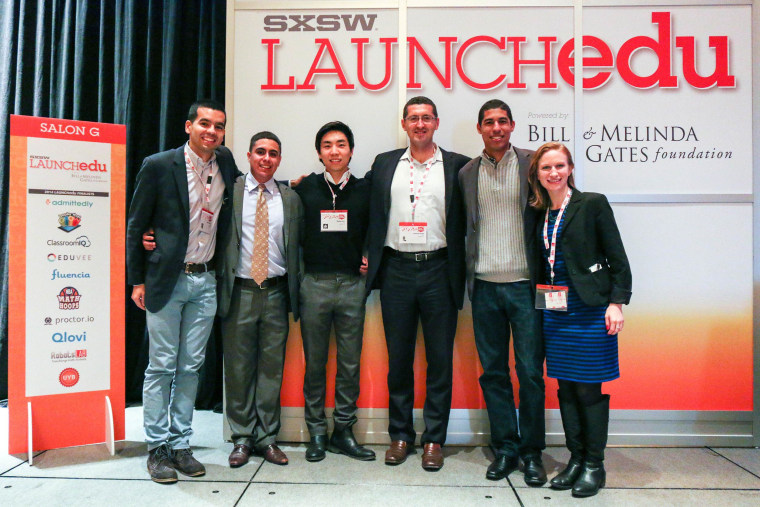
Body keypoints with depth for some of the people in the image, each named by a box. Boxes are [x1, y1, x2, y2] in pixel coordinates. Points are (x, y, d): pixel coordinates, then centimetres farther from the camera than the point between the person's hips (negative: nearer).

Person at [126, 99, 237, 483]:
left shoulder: (226, 162, 6)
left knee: (191, 366, 10)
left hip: (206, 282, 4)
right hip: (166, 280, -3)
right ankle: (157, 448, 17)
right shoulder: (158, 166, -5)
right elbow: (135, 225, -2)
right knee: (162, 366, 4)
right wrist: (137, 280, -3)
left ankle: (180, 444, 21)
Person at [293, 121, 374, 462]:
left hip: (352, 285, 1)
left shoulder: (364, 189, 7)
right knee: (314, 362, 7)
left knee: (350, 363, 6)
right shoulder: (305, 188, 5)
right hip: (314, 284, 0)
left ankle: (343, 431, 20)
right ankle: (316, 432, 20)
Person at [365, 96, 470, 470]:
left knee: (440, 359, 5)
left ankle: (434, 440, 18)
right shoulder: (384, 164, 12)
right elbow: (372, 214, 14)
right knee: (398, 357, 9)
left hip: (438, 270, -1)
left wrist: (458, 270, -3)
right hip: (396, 269, 2)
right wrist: (369, 257, 6)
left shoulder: (457, 166, 5)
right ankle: (400, 435, 23)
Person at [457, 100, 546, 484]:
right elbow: (464, 228, 13)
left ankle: (532, 452, 18)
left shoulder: (531, 164, 3)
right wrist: (467, 276, 5)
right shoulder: (467, 173, 10)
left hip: (525, 283, -2)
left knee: (530, 372, 2)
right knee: (493, 372, 8)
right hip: (485, 285, 2)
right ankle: (505, 448, 21)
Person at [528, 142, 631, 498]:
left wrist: (617, 302, -12)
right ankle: (575, 459, 23)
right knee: (565, 387, 10)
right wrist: (541, 300, 5)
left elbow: (618, 259, -5)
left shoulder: (593, 204, -3)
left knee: (589, 388, 0)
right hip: (555, 310, 5)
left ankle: (594, 465, 15)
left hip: (590, 308, -5)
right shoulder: (540, 214, 10)